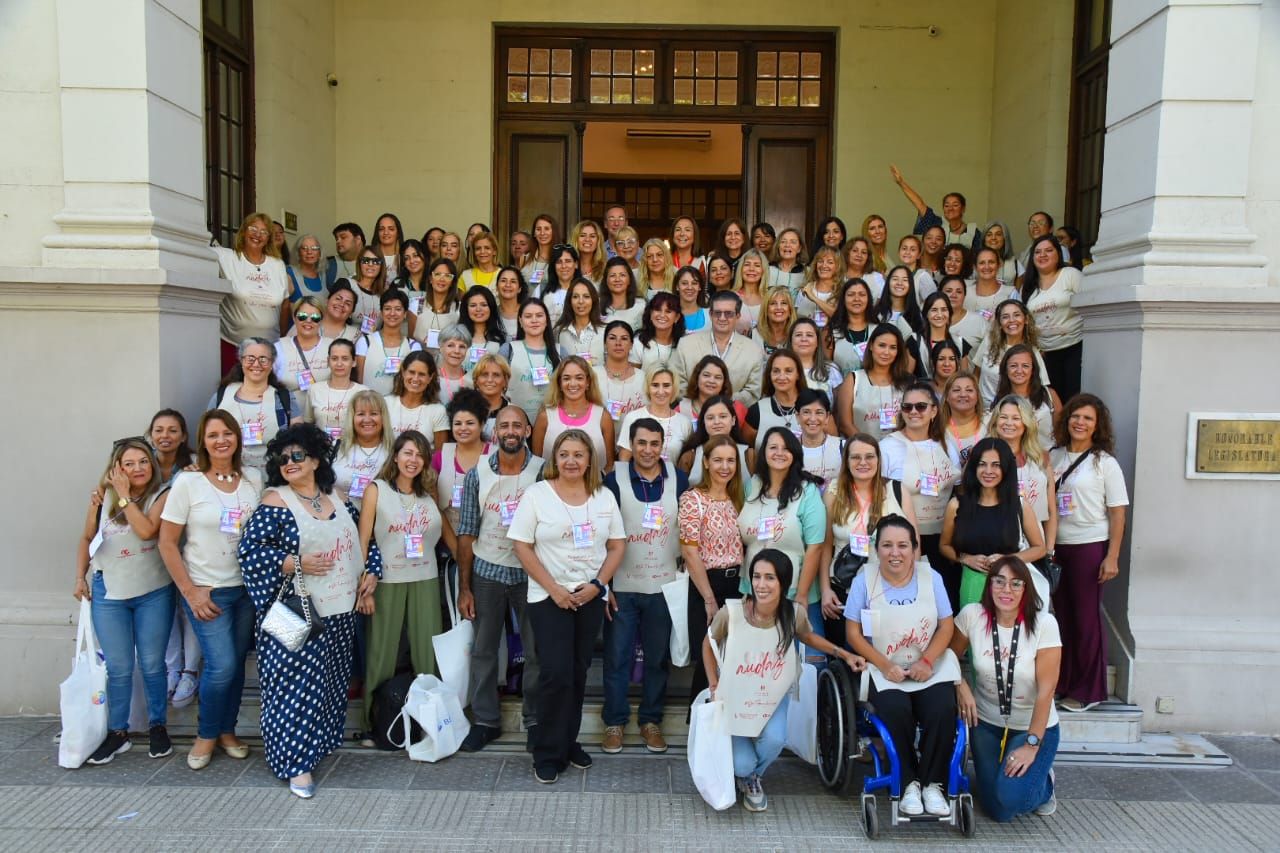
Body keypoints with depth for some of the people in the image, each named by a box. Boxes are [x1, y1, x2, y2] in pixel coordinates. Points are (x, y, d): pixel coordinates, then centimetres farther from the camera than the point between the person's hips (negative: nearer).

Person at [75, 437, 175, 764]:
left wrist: (125, 496, -16)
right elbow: (87, 539, 11)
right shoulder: (103, 496, 1)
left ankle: (157, 727, 23)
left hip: (153, 593, -2)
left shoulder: (162, 494, -7)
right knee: (118, 668, 6)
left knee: (152, 665, 8)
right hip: (109, 593, 2)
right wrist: (80, 577, 5)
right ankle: (117, 732, 20)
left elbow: (147, 530, -22)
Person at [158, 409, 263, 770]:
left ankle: (227, 731, 30)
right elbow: (167, 543, -6)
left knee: (237, 663, 10)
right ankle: (207, 734, 17)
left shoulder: (254, 479, 2)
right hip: (207, 591, -3)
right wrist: (190, 592, -9)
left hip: (248, 588, 4)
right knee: (222, 666, -8)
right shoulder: (187, 482, -8)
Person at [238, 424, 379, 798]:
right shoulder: (275, 502, -7)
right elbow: (249, 550, -13)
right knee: (298, 681, -4)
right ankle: (296, 761, 6)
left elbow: (364, 540, 18)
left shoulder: (337, 499, 9)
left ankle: (319, 741, 31)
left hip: (340, 610, 6)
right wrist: (297, 563, -19)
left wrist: (370, 575, 5)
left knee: (331, 679, 14)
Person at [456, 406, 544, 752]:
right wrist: (464, 587, 0)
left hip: (530, 571, -1)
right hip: (487, 571, 2)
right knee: (483, 650, 10)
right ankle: (485, 720, 25)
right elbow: (467, 533, 1)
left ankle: (535, 719, 23)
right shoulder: (477, 474, -1)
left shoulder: (543, 472, -6)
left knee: (537, 651, 7)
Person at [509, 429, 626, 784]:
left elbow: (617, 545, 7)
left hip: (591, 596, 4)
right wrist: (553, 589, -12)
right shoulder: (537, 494, -4)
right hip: (549, 597, -3)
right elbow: (522, 546, -7)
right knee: (556, 674, -7)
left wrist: (597, 585, -6)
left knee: (578, 674, 10)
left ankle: (568, 741, 25)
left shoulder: (605, 497, 6)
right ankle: (548, 755, 7)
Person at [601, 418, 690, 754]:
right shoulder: (615, 478, -6)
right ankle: (615, 721, 21)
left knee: (659, 657, 11)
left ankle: (651, 720, 26)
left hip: (664, 585, 2)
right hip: (622, 585, -2)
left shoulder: (678, 478, 0)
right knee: (617, 657, 6)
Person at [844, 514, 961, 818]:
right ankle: (909, 783, -10)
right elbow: (853, 633, -5)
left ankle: (933, 783, -9)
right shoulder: (864, 580, -5)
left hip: (930, 667, 2)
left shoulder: (930, 577, 1)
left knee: (943, 709, -28)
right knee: (896, 709, -31)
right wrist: (886, 667, -14)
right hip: (884, 669, -2)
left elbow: (947, 625, 2)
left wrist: (927, 661, -13)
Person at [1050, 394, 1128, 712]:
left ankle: (1088, 691, 15)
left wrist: (1112, 557, -11)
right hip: (1056, 546, 4)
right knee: (1061, 615, 9)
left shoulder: (1104, 462, -4)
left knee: (1086, 617, 3)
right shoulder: (1054, 457, 6)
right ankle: (1062, 682, 22)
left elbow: (1117, 513, -5)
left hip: (1090, 547, -4)